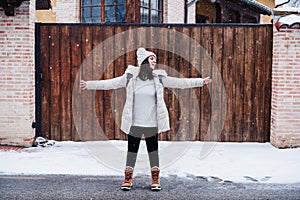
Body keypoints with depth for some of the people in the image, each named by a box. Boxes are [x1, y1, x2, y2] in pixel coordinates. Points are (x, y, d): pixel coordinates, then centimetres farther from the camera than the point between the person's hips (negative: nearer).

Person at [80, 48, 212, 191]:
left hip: (152, 123, 1)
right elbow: (110, 83, 0)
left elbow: (180, 82, 2)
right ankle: (128, 179, 19)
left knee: (153, 150, 8)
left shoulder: (159, 78, 0)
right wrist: (88, 85, -1)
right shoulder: (130, 77, -3)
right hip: (134, 123, -1)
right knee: (132, 150, 9)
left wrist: (201, 81, 1)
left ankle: (155, 180, 18)